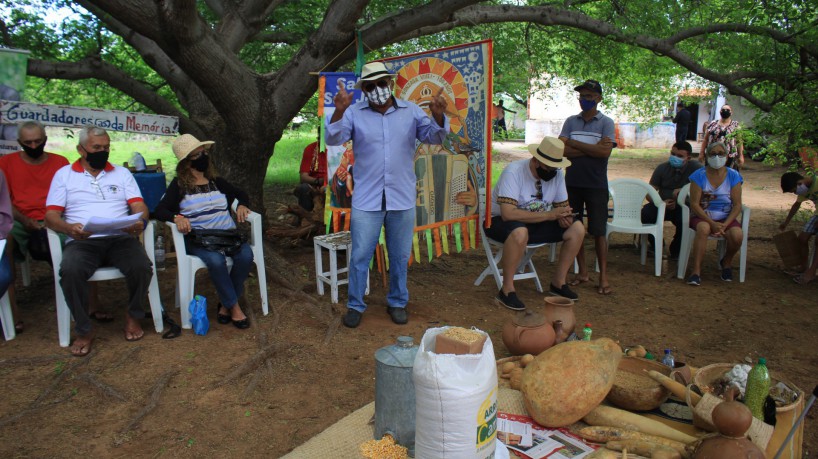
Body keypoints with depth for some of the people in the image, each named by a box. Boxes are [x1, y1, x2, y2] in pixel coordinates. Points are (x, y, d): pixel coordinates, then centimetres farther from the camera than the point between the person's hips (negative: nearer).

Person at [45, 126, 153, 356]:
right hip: (82, 241, 0)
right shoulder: (64, 174, 15)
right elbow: (51, 215, 5)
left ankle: (134, 316, -2)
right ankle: (84, 330, -13)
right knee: (70, 272, -33)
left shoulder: (122, 173, 19)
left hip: (121, 238, 1)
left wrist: (140, 221, -18)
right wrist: (70, 228, -18)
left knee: (142, 267, -30)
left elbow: (139, 207, 7)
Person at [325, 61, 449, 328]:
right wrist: (339, 111, -30)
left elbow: (435, 137, -5)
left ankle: (397, 303, 30)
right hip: (366, 200, -1)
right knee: (360, 256, 4)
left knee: (400, 256, 13)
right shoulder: (354, 113, -1)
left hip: (402, 199, 2)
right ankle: (355, 305, 20)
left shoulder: (411, 111, 2)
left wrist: (438, 115, -26)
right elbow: (334, 139, -12)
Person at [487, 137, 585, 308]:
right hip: (501, 221, -7)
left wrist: (564, 217, -19)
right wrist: (548, 215, -33)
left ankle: (558, 282, 4)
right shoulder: (514, 171, -25)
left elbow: (563, 205, 7)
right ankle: (506, 291, -24)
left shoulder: (557, 173, -4)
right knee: (520, 233, -41)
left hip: (537, 223, 7)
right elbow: (508, 213, -35)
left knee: (577, 228, -10)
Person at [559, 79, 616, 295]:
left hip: (596, 185, -3)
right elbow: (561, 150, -6)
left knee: (598, 231, -1)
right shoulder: (571, 121, 8)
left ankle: (603, 277, 6)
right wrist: (591, 149, -12)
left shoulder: (606, 122, 1)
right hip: (572, 183, 3)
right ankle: (583, 272, 20)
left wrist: (575, 144, -10)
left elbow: (605, 151, -15)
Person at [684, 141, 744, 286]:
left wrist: (725, 225, -17)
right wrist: (712, 223, -19)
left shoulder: (733, 176, 1)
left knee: (737, 235, -28)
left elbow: (737, 205, -3)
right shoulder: (699, 175, -5)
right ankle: (696, 271, -31)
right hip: (703, 217, -2)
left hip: (726, 218, 2)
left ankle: (726, 262, 6)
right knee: (703, 228, -36)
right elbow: (694, 204, -10)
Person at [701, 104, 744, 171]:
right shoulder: (713, 124, 9)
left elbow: (739, 141, 4)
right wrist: (702, 153, 6)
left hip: (730, 157, -1)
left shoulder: (736, 125, 6)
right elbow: (705, 140, 11)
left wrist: (741, 155, -1)